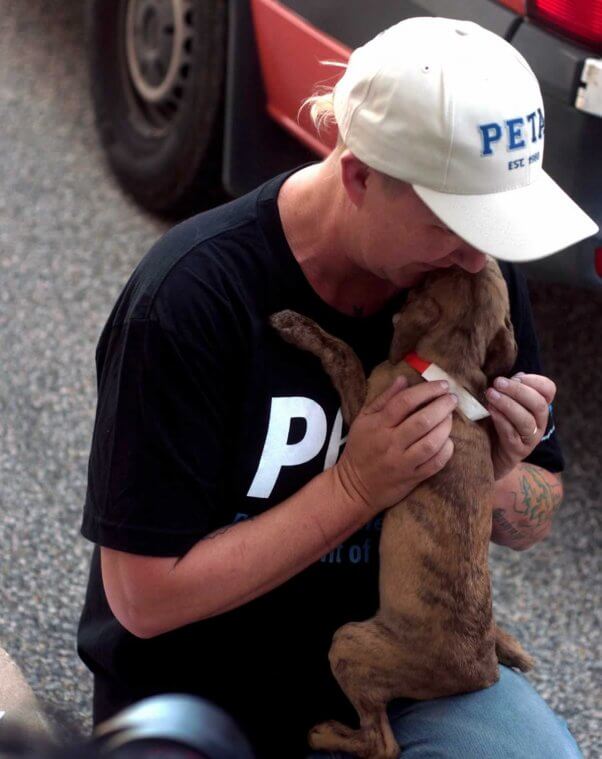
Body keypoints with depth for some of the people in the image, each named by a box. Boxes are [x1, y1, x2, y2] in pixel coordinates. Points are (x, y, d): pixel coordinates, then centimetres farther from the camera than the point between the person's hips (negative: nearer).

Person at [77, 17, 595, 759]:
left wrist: (497, 472, -18)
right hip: (202, 694, -2)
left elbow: (531, 521, 6)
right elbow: (145, 598, -20)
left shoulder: (475, 270, -8)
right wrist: (356, 486, -26)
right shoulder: (192, 299, -23)